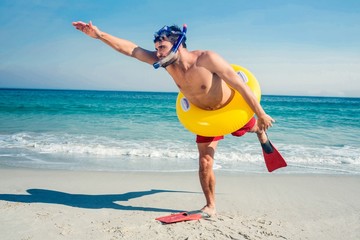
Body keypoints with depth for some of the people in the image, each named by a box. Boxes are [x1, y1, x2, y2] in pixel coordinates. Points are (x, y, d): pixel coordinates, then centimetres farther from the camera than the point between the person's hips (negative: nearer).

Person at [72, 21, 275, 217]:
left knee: (252, 127, 29)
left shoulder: (206, 59, -37)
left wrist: (261, 115, -25)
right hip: (204, 115, 3)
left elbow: (241, 85, -31)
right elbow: (131, 49, -22)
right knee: (205, 162, -1)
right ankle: (210, 206, 17)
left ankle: (260, 130, 68)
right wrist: (100, 35, -30)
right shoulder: (167, 63, -20)